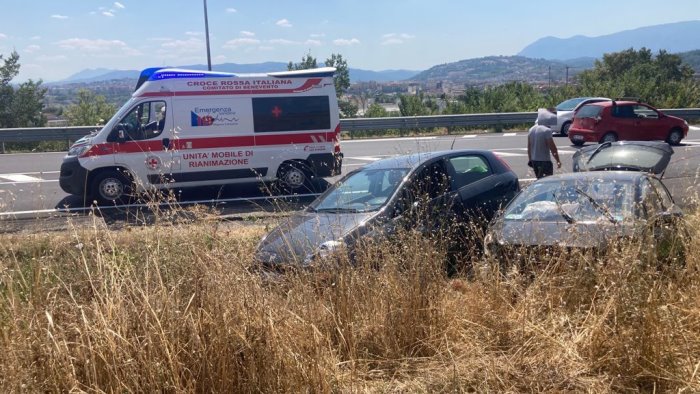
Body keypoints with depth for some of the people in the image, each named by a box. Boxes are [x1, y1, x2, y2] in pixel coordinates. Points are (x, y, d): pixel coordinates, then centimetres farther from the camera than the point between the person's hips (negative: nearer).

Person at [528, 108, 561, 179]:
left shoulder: (531, 130, 4)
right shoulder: (547, 130, -18)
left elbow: (529, 147, 11)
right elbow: (552, 148, -17)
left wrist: (530, 159, 21)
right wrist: (558, 161, -8)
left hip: (534, 160, 7)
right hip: (545, 161, -7)